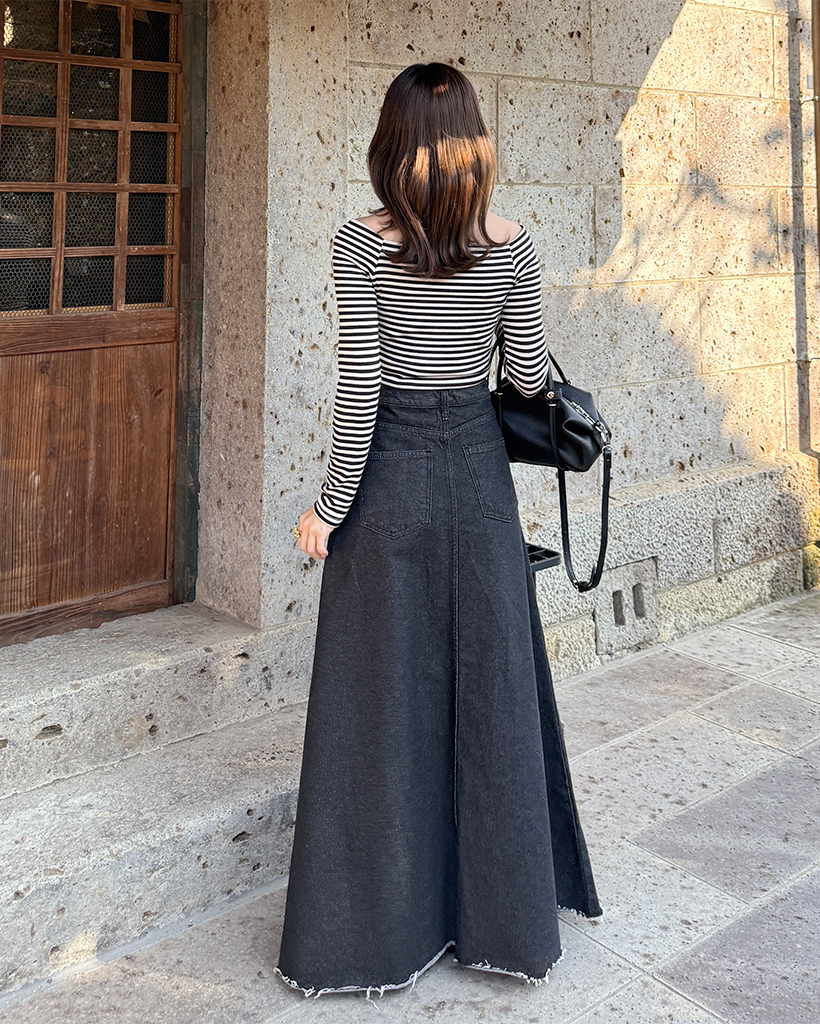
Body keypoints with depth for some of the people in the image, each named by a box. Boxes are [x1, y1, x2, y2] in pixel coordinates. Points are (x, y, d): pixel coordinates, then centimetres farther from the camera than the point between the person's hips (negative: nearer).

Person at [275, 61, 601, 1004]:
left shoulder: (359, 246, -10)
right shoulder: (511, 246, -2)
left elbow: (358, 385, -14)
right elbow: (531, 379, 1)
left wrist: (328, 507, -7)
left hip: (389, 476, -3)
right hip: (478, 470, 3)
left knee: (383, 698, 7)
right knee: (490, 689, 13)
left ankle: (381, 925, 18)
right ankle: (501, 916, 26)